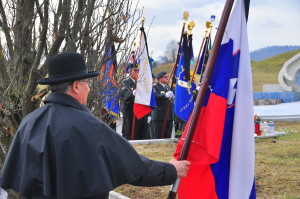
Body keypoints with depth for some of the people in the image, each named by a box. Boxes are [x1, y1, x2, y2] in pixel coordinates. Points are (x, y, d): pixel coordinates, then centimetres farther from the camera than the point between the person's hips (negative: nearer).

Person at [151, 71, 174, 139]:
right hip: (159, 117, -7)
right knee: (157, 137, -4)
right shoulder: (155, 87, -6)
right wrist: (165, 95, -38)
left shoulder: (168, 87, 20)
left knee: (167, 137, 8)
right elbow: (156, 96, -25)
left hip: (169, 116, 7)